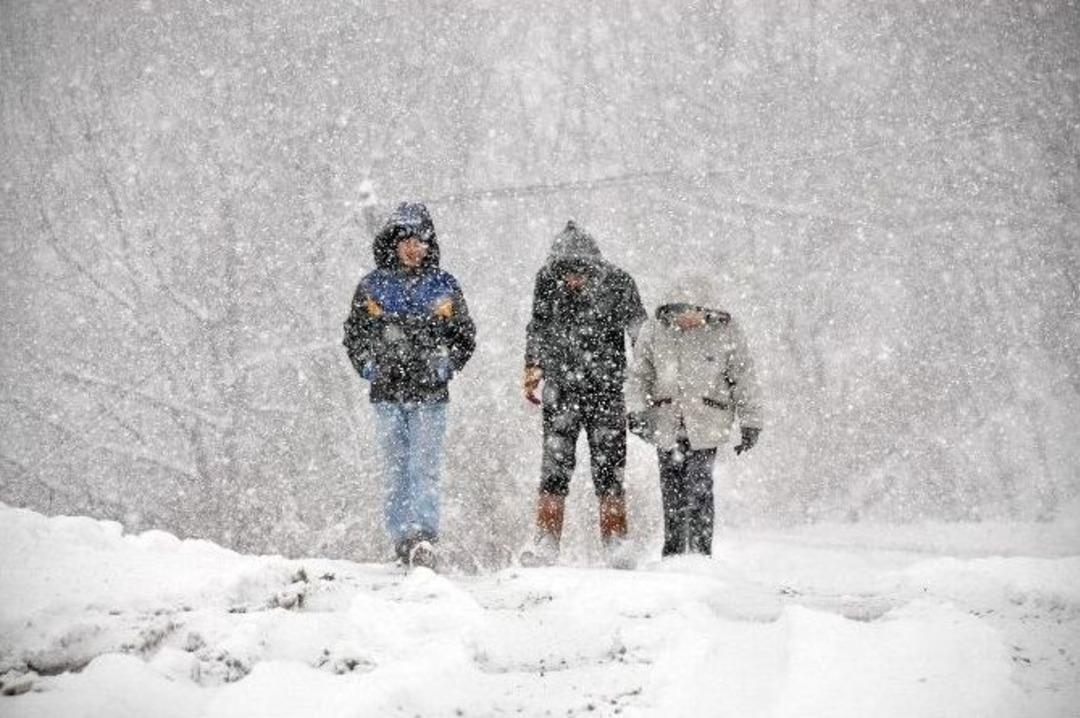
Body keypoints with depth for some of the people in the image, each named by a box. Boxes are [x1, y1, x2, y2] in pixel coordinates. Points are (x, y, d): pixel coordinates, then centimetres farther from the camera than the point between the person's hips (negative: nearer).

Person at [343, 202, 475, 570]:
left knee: (425, 469, -12)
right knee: (395, 472, 3)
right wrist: (368, 366, 2)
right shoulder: (373, 286, 8)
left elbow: (466, 336, 14)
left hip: (429, 392, -1)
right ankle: (403, 539, 9)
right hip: (387, 393, 2)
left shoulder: (444, 287, 7)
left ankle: (425, 536, -20)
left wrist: (447, 365, -1)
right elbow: (353, 334, 17)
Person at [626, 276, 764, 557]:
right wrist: (636, 410, -5)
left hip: (706, 423, -2)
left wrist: (751, 423, 4)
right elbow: (638, 375, 9)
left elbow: (744, 379, 5)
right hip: (666, 423, 2)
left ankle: (701, 553, -9)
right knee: (671, 491, 3)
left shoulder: (725, 332, -2)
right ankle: (673, 552, 14)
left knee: (698, 489, -13)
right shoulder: (655, 330, 2)